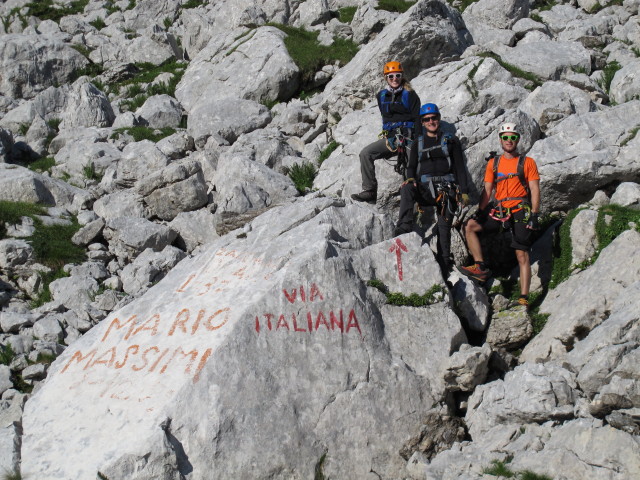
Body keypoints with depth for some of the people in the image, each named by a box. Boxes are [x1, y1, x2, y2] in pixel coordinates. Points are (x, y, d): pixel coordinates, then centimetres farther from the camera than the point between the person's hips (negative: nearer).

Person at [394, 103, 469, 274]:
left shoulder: (451, 140, 12)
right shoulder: (418, 143, 19)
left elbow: (460, 168, 9)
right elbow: (411, 166, 14)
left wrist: (464, 191, -1)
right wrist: (410, 178, -10)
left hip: (447, 188, -1)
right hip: (425, 188, 1)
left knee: (444, 226, -10)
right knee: (407, 189, -32)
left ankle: (444, 265, -8)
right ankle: (404, 228, -41)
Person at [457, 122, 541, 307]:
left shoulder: (527, 162, 4)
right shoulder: (493, 163, 13)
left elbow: (535, 190, -1)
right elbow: (487, 190, 12)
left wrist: (534, 214, -11)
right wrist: (480, 212, 0)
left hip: (521, 211, -4)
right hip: (500, 211, 4)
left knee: (522, 255, -8)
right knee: (470, 226, -11)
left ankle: (524, 299, -11)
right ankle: (480, 267, -12)